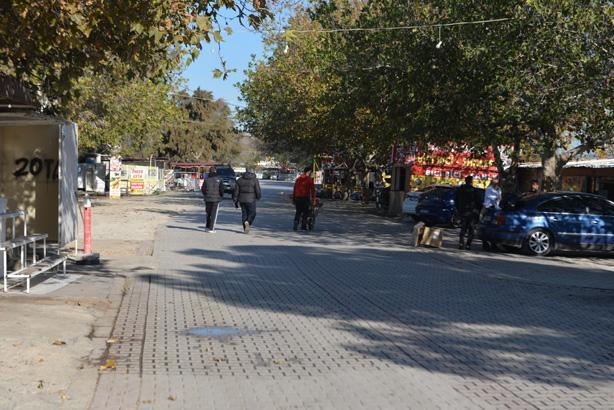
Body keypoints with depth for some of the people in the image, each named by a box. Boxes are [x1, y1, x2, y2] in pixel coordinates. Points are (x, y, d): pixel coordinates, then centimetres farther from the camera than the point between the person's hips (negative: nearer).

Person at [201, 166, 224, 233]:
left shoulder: (206, 179, -2)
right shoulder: (218, 179, -6)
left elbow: (203, 189, 1)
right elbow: (221, 189, -9)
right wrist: (221, 196, 9)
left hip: (208, 199, 2)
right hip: (216, 199, -2)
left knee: (208, 213, 17)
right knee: (214, 214, 3)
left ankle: (207, 227, 19)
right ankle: (211, 228, -1)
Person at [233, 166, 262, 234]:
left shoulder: (240, 180, 5)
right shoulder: (255, 180, -5)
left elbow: (236, 191, 5)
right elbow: (258, 191, -6)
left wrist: (235, 201, 11)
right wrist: (258, 196, 14)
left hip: (242, 200, 3)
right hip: (251, 200, -3)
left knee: (244, 213, 13)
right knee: (252, 213, 9)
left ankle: (245, 228, 11)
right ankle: (248, 222, -18)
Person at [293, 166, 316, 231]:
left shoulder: (298, 179, 11)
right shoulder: (309, 179, -3)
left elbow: (294, 189, 11)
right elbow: (313, 190, -7)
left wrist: (293, 199, 16)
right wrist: (313, 200, -5)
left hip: (297, 198, 4)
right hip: (305, 198, -4)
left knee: (298, 212, 13)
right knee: (305, 212, 7)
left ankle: (295, 224, -3)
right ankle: (303, 226, 8)